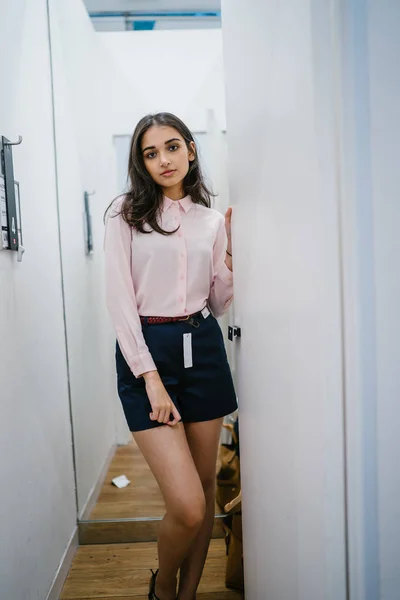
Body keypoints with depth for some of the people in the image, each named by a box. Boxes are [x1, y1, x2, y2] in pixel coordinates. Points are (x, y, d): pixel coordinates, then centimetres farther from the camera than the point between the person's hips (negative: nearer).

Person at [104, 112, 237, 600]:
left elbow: (218, 304, 13)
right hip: (145, 350, -4)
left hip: (202, 347, 5)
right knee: (187, 505, -9)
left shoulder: (211, 220, 11)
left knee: (206, 483, 12)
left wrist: (232, 254, -1)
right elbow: (120, 300, -7)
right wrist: (151, 377, -14)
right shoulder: (126, 213, -1)